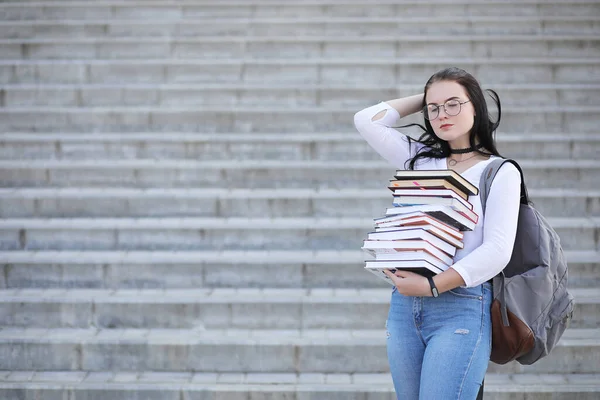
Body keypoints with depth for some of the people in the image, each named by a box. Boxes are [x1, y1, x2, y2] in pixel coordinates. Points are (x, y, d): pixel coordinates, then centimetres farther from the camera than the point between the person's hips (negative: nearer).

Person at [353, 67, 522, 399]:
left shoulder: (501, 172, 0)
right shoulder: (420, 159, 15)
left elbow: (497, 251, -10)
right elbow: (366, 121, 11)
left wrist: (433, 285, -15)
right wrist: (422, 100, 14)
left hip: (461, 306, -5)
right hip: (404, 303, 5)